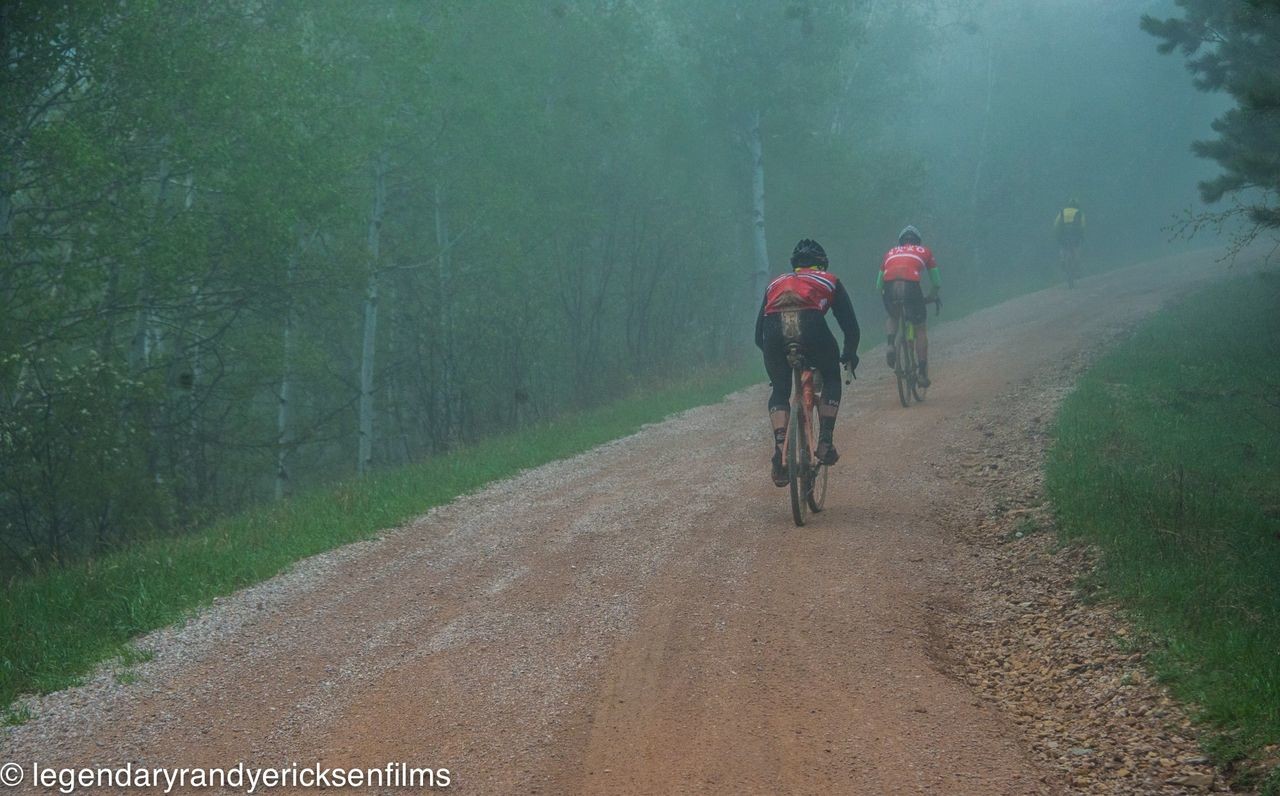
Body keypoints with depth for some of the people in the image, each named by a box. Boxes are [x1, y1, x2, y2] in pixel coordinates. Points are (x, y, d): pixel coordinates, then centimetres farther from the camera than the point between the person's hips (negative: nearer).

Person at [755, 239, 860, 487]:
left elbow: (758, 334, 38)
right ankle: (825, 442, 15)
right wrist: (850, 355, 47)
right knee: (831, 378, 25)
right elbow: (850, 326, 30)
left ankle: (780, 448, 2)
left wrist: (774, 352, 55)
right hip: (810, 325, -2)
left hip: (774, 329, 2)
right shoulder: (829, 281, 32)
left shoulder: (776, 284, 38)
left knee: (779, 390, 22)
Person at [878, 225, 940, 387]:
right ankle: (923, 373, 12)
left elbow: (879, 285, 31)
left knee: (892, 317, 33)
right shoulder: (924, 251, 28)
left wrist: (886, 298, 46)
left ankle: (891, 345, 5)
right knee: (921, 329, 15)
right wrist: (930, 298, 45)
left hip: (890, 287, 2)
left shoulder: (891, 253, 33)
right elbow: (937, 284, 28)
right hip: (911, 285, -2)